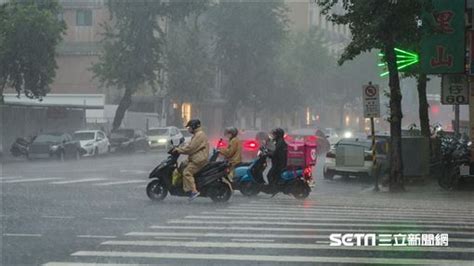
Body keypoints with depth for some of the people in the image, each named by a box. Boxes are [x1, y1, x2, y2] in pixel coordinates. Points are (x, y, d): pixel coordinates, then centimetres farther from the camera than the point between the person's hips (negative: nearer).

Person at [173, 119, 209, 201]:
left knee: (187, 172, -20)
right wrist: (180, 149, 15)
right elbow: (189, 145, 26)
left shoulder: (199, 135, -14)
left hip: (198, 160, -11)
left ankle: (194, 191, -25)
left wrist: (179, 150, -13)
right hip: (196, 159, 11)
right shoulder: (197, 134, 21)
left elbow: (191, 148, -20)